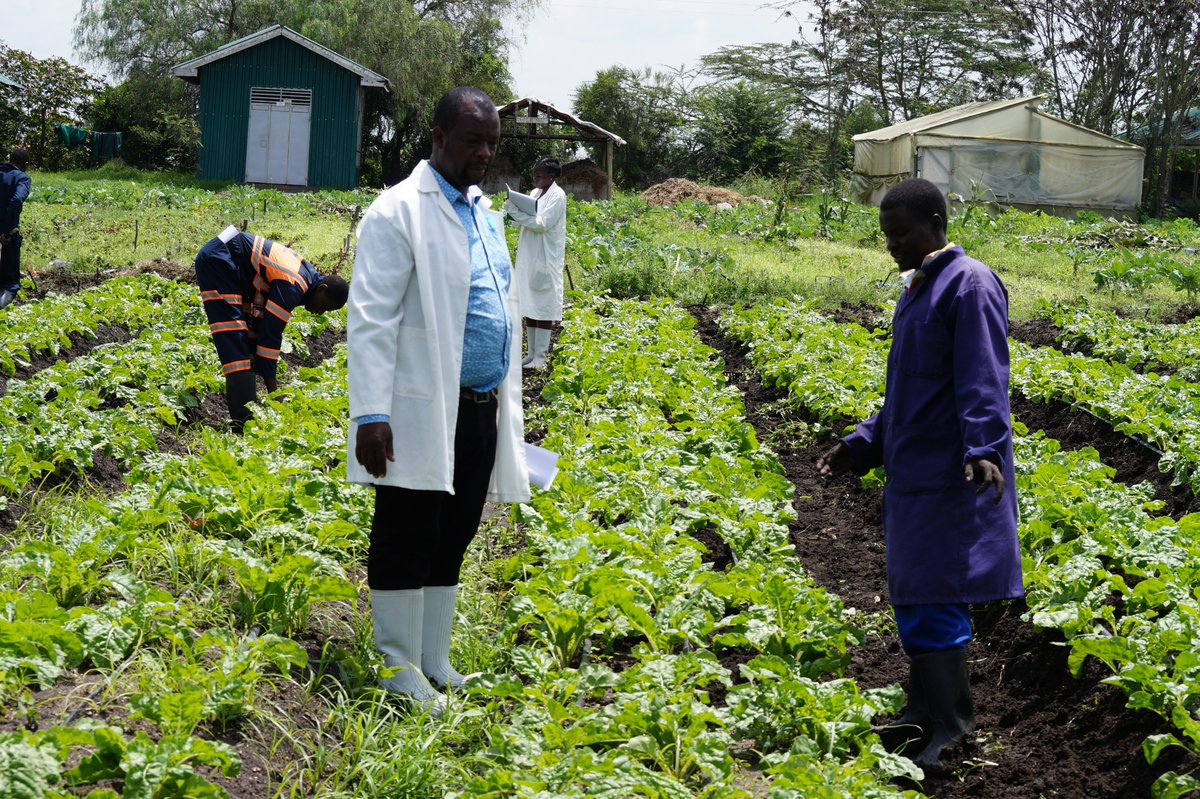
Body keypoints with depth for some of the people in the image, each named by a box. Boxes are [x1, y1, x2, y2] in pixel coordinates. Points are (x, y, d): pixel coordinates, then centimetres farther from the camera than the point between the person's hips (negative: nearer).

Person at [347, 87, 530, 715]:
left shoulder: (486, 214, 15)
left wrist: (507, 405, 20)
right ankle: (401, 674, 12)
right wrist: (371, 414, -21)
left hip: (481, 410, 8)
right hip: (420, 412, -8)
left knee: (451, 544, 15)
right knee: (406, 545, 2)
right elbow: (371, 319, -15)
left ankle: (436, 664, 25)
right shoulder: (399, 212, -10)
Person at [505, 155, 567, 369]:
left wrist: (515, 211, -19)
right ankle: (532, 353, 15)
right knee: (529, 307, 9)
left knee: (543, 306, -4)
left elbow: (542, 223, -18)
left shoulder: (557, 195, -10)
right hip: (529, 257, 8)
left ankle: (540, 357, -2)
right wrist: (514, 214, -2)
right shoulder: (535, 193, 13)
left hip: (545, 259, -8)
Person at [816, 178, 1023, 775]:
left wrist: (984, 450, -35)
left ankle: (951, 726, 1)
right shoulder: (917, 289, 17)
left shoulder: (969, 285, -12)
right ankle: (924, 711, 25)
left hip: (951, 478, -9)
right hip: (914, 474, 9)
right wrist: (862, 445, 24)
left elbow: (983, 383, -22)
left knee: (930, 602, -8)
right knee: (911, 597, 14)